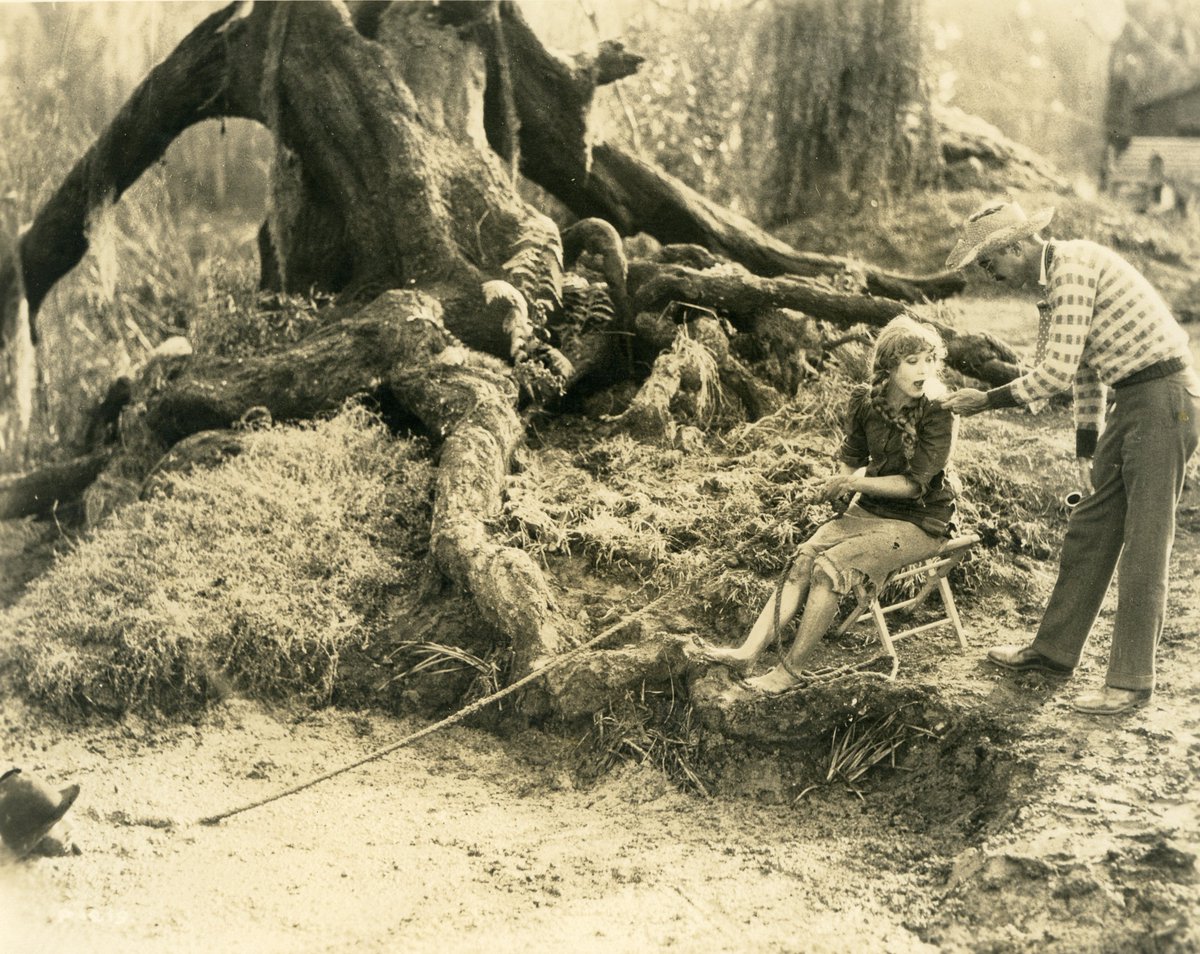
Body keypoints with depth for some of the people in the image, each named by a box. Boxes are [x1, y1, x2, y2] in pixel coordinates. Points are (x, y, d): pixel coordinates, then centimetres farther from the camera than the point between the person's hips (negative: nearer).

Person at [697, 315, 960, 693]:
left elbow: (914, 484, -19)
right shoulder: (864, 401, -2)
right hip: (872, 508, 6)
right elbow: (852, 459, 13)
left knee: (831, 566, -24)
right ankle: (748, 651, -20)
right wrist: (840, 484, -8)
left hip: (919, 522, -6)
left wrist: (856, 483, -23)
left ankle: (790, 670, -15)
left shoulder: (937, 413, -18)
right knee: (804, 558, -16)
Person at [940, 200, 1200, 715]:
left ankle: (1131, 680, 3)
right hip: (1131, 402, 10)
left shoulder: (1074, 265, -17)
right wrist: (1087, 450, 19)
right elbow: (1085, 370, 21)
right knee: (1089, 528, 14)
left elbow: (1057, 372, -20)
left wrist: (987, 400, -9)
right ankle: (1054, 650, 24)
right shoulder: (1052, 284, 14)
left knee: (1143, 545, -5)